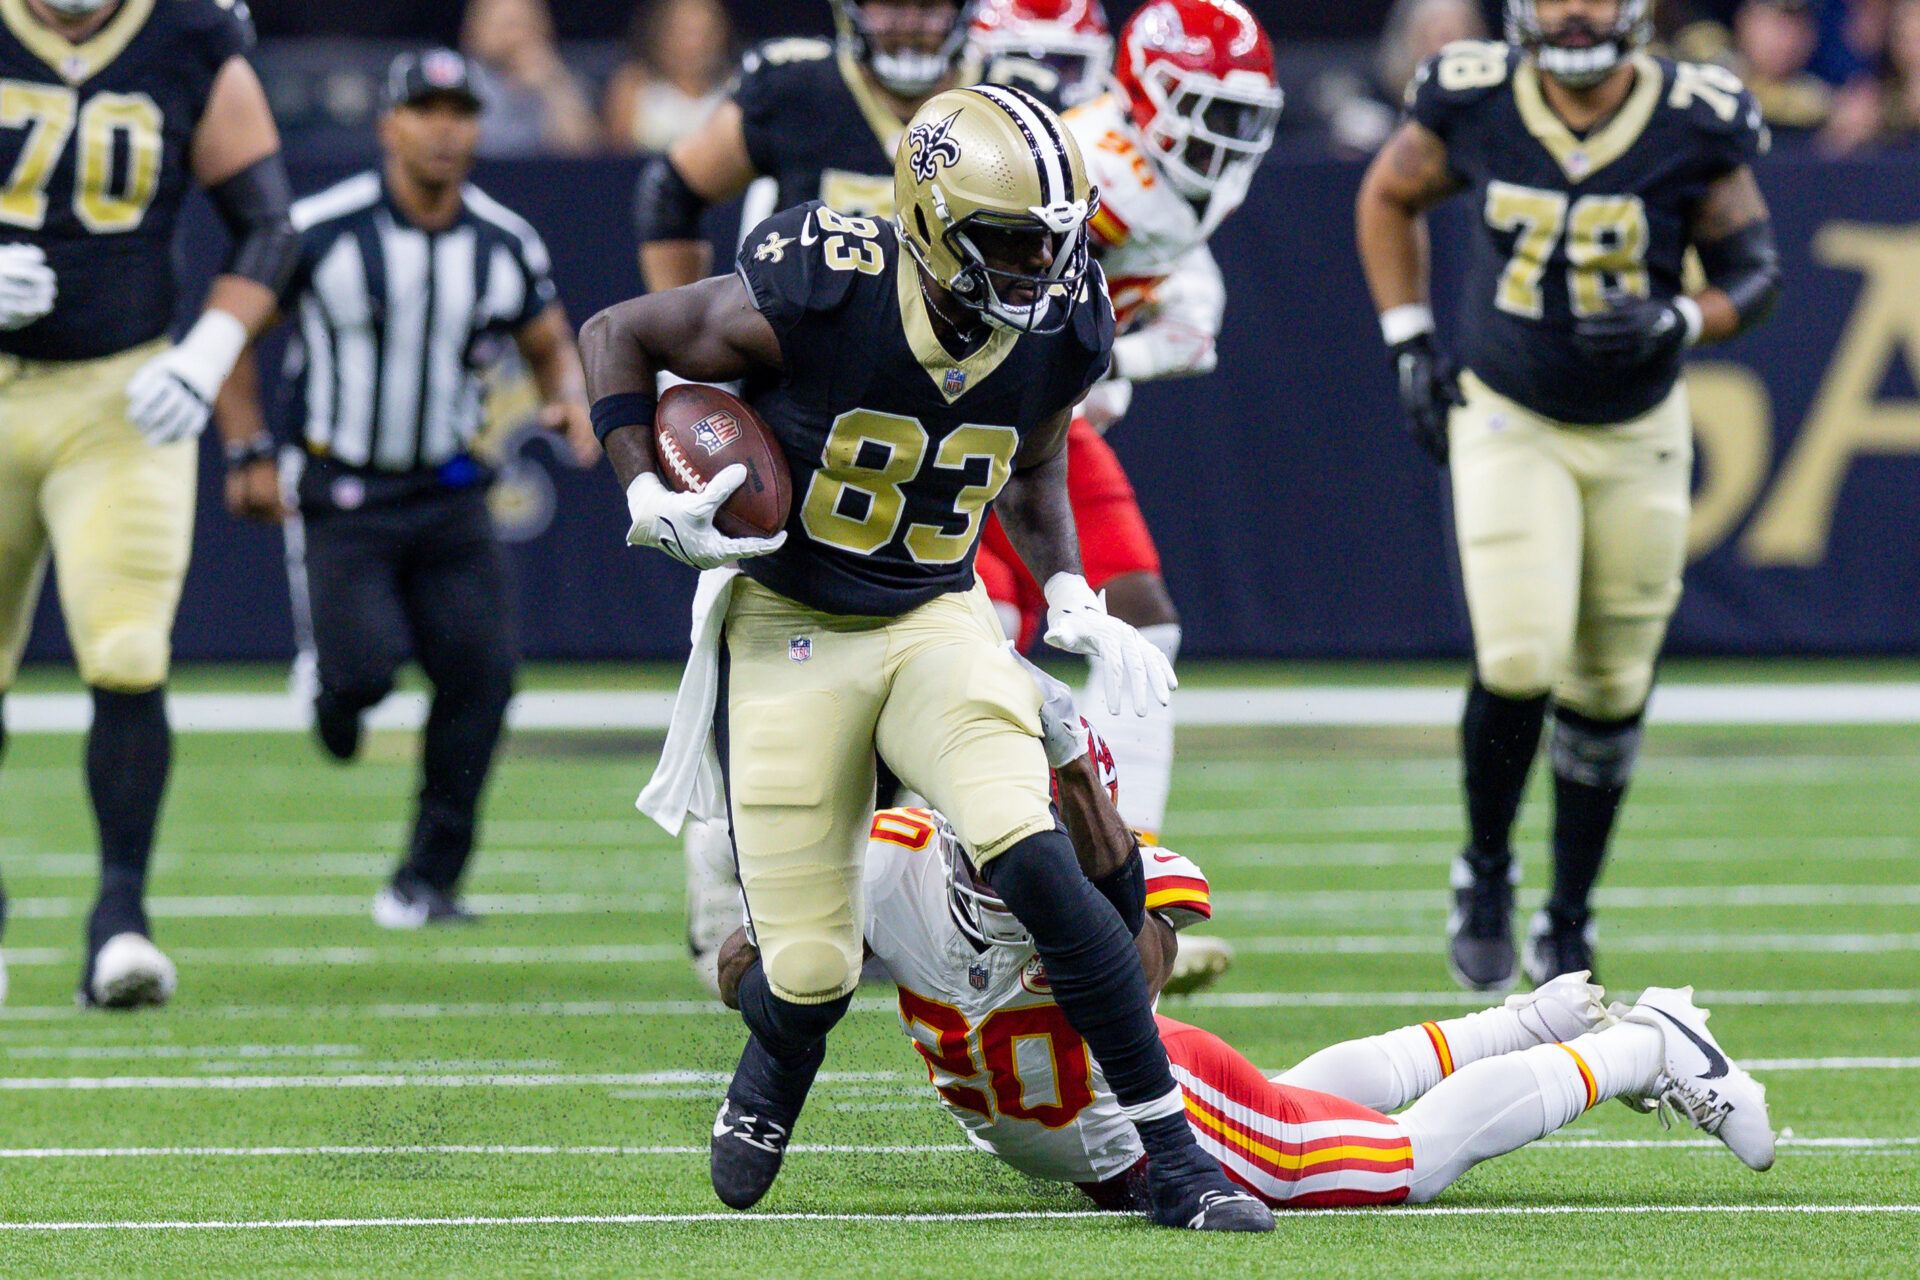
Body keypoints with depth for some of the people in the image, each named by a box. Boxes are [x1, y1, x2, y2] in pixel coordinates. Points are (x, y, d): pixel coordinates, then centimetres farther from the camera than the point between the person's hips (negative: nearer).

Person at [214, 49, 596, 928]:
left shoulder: (506, 246, 0)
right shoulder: (320, 231, -11)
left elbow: (550, 347, 15)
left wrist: (571, 402, -8)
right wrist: (249, 453, -7)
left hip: (449, 493, 4)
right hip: (342, 495, -3)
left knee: (479, 669, -8)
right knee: (364, 665, -18)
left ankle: (430, 876, 6)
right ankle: (331, 689, 24)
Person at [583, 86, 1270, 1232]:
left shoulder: (1059, 334, -8)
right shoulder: (815, 302, -23)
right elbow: (620, 337, -7)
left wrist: (1071, 600, 1)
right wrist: (650, 504, -18)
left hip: (935, 621, 3)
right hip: (788, 631, -3)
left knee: (1037, 866, -23)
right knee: (812, 972, -4)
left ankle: (1177, 1158, -16)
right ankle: (773, 1063, 36)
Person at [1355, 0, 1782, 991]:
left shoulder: (1696, 126, -14)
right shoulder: (1472, 103, -12)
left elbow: (1753, 275, -2)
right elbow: (1389, 195, 8)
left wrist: (1676, 322, -22)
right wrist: (1410, 344, 2)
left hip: (1638, 434, 1)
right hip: (1507, 422, -1)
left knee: (1608, 690, 9)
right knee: (1519, 664, -17)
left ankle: (1570, 919, 26)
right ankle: (1486, 867, 9)